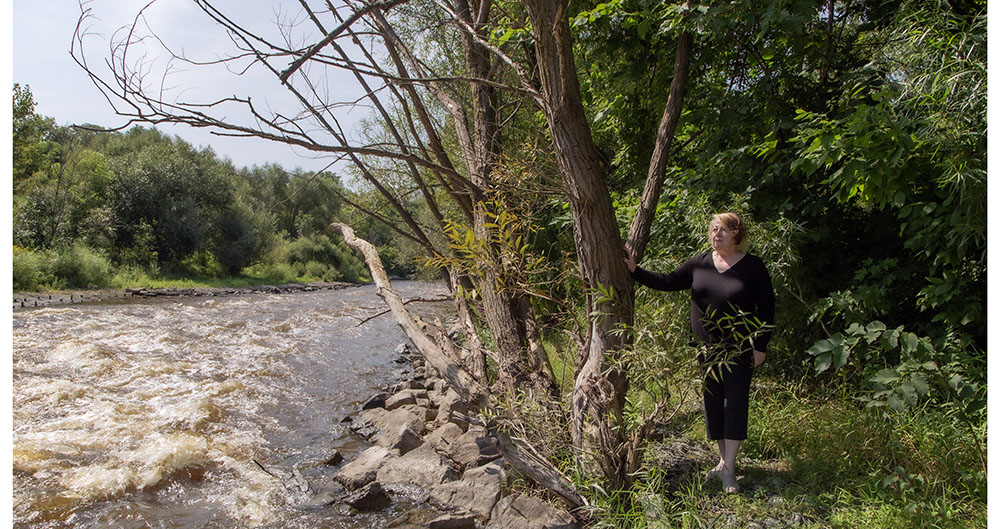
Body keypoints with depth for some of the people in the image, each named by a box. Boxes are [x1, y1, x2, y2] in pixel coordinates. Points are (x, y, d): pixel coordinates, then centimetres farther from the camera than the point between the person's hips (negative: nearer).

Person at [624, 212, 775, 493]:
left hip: (739, 349, -4)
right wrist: (635, 270, -3)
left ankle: (729, 469, -1)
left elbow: (767, 308, -3)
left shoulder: (752, 266, -6)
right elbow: (667, 282, 5)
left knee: (735, 403, -6)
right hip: (708, 347, 4)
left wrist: (761, 346, -7)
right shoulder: (700, 264, 4)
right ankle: (723, 460, 24)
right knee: (713, 402, 10)